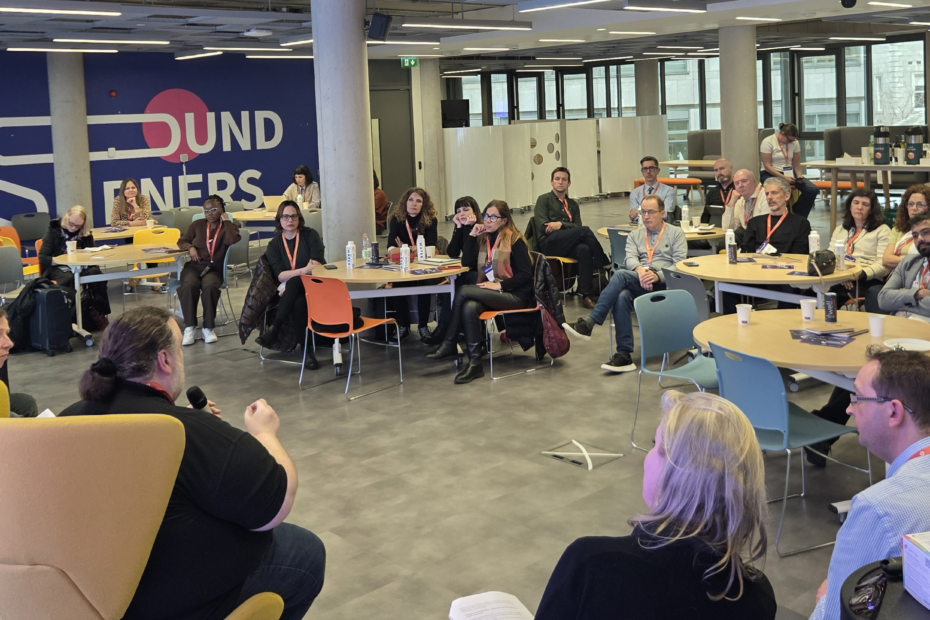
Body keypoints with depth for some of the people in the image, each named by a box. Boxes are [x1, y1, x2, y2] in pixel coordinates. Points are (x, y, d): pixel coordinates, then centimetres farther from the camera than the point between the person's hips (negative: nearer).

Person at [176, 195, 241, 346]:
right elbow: (181, 241, 21)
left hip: (215, 269, -2)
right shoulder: (197, 225, 17)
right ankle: (189, 327, -27)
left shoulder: (228, 227, 9)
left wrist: (226, 221, -5)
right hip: (194, 266, 2)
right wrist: (190, 247, -1)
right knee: (189, 285, -33)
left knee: (209, 286, -37)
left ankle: (208, 328, -24)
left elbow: (233, 240, -14)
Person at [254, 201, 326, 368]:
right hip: (289, 290, 2)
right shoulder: (274, 244, 7)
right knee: (298, 303, -36)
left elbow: (317, 266, -9)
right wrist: (304, 270, -25)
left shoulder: (310, 235, 2)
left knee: (293, 282, -37)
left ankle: (274, 329, -36)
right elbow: (280, 275, -5)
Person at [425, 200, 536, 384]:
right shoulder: (484, 238, 13)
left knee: (464, 291, -24)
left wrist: (500, 285, -21)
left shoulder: (514, 240, -6)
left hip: (515, 295, -6)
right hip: (492, 293, 6)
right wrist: (472, 235, -2)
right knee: (469, 307, -28)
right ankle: (475, 362, -28)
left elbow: (526, 274, -12)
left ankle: (449, 344, -16)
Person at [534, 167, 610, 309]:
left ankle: (587, 294, -36)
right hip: (548, 243, -4)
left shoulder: (573, 205, 25)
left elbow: (577, 226, 8)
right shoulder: (543, 200, 12)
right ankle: (605, 267, -20)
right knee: (585, 230, -28)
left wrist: (561, 224, -12)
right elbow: (543, 226, -3)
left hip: (568, 244, 4)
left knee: (584, 249, -34)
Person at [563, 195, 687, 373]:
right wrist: (639, 270, -21)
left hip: (664, 284, -4)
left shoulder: (676, 233, 11)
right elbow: (630, 259, 3)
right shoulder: (635, 235, 21)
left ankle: (588, 323, -34)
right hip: (637, 283, 4)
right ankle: (624, 355, -34)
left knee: (620, 275, -30)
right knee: (622, 296, -34)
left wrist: (658, 275, -20)